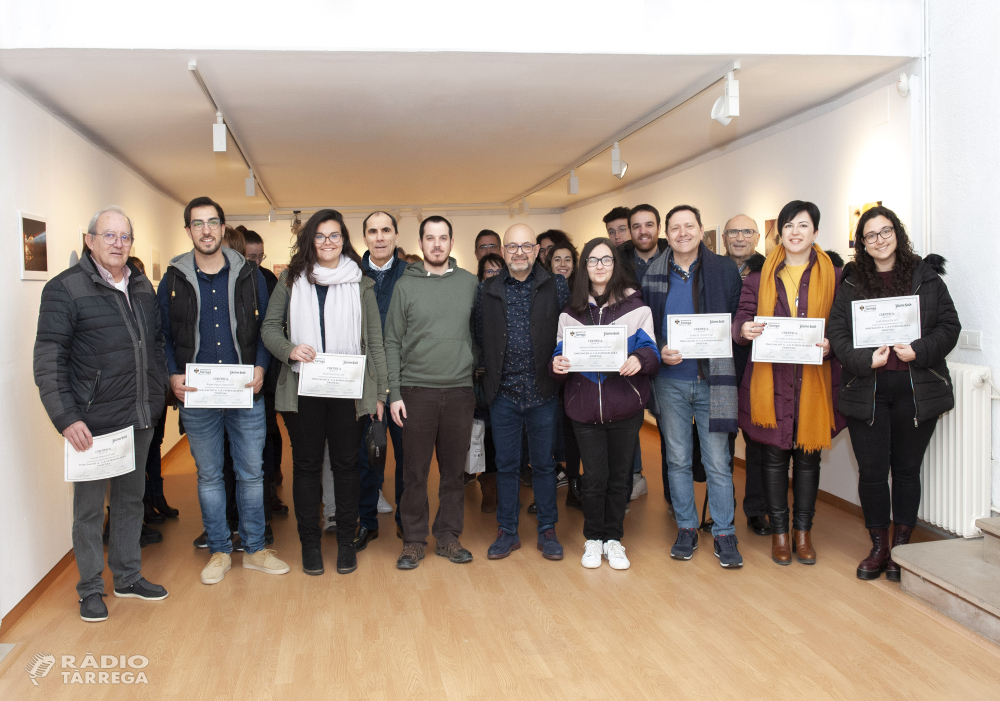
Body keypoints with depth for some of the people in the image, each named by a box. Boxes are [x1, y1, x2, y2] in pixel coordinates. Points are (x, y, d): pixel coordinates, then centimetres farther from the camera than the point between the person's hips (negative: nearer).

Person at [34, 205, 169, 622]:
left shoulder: (142, 286, 10)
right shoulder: (65, 289, -8)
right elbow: (48, 361, -12)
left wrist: (160, 392, 10)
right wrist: (66, 418, -18)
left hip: (140, 417, 6)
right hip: (93, 422, -6)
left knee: (131, 498, 16)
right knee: (89, 506, 7)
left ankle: (128, 578, 31)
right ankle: (91, 589, 22)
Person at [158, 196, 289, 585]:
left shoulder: (249, 275, 4)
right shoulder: (174, 280, 4)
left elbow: (266, 327, 6)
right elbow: (163, 336, 7)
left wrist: (260, 367, -8)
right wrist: (172, 376, -7)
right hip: (196, 396, 0)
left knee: (251, 472, 7)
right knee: (209, 476, 10)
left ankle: (254, 548, 21)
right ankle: (219, 551, 24)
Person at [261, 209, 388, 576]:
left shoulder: (361, 283, 6)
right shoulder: (291, 280, 7)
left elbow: (375, 341, 5)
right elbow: (270, 327, 9)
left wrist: (380, 392, 1)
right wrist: (289, 349, -13)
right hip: (303, 387, 1)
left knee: (346, 463, 7)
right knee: (306, 463, 8)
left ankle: (346, 541, 22)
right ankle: (310, 542, 22)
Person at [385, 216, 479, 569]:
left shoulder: (470, 282, 6)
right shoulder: (406, 285, 2)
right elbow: (392, 343, 1)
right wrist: (394, 393, -5)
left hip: (460, 390, 2)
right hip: (416, 390, -1)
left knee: (454, 470, 9)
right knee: (415, 471, 4)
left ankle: (449, 536, 21)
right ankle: (414, 540, 16)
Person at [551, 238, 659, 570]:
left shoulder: (635, 306, 1)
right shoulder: (570, 312, 7)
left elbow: (650, 350, -1)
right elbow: (561, 353, 8)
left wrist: (639, 360, -24)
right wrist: (557, 365, -15)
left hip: (625, 407, -1)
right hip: (585, 406, 1)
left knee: (619, 476, 9)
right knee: (594, 477, 6)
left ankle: (613, 539, 27)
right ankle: (593, 539, 25)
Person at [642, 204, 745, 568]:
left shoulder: (725, 270, 1)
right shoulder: (652, 275, 5)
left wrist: (727, 365, -9)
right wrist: (660, 351, -9)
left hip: (712, 379, -2)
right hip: (670, 381, 2)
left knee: (717, 462, 2)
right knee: (677, 459, 10)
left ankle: (724, 533, 15)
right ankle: (686, 528, 23)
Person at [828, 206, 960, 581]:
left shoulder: (926, 277, 5)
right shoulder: (850, 284, 5)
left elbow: (949, 326, 2)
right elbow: (837, 333, -2)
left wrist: (919, 350, -15)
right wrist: (866, 359, -18)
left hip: (916, 389, 0)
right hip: (866, 390, 0)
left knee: (907, 468, 9)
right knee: (871, 470, 4)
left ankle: (901, 546, 23)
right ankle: (878, 547, 19)